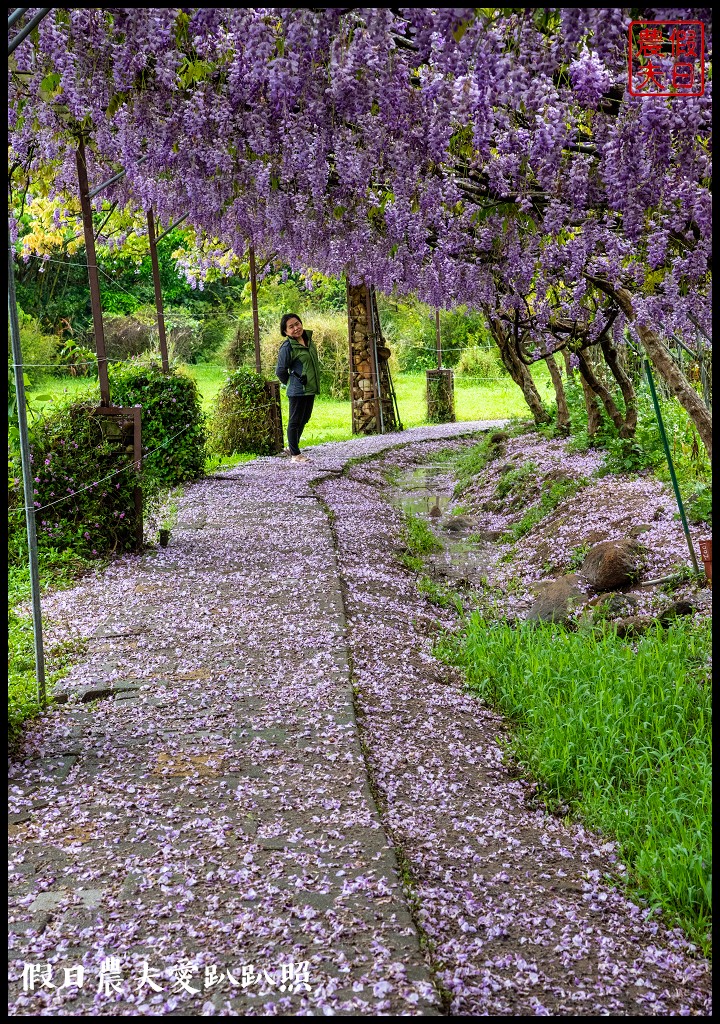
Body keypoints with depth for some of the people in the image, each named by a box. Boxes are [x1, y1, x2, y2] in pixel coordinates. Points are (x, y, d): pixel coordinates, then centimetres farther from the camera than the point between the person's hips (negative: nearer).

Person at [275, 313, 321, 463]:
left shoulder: (308, 339, 6)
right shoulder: (287, 347, -17)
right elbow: (280, 371, -11)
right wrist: (290, 382, 3)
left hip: (310, 389, 8)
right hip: (297, 390, -8)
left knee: (304, 420, 18)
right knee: (295, 421, 1)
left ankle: (293, 447, 32)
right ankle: (295, 455, 8)